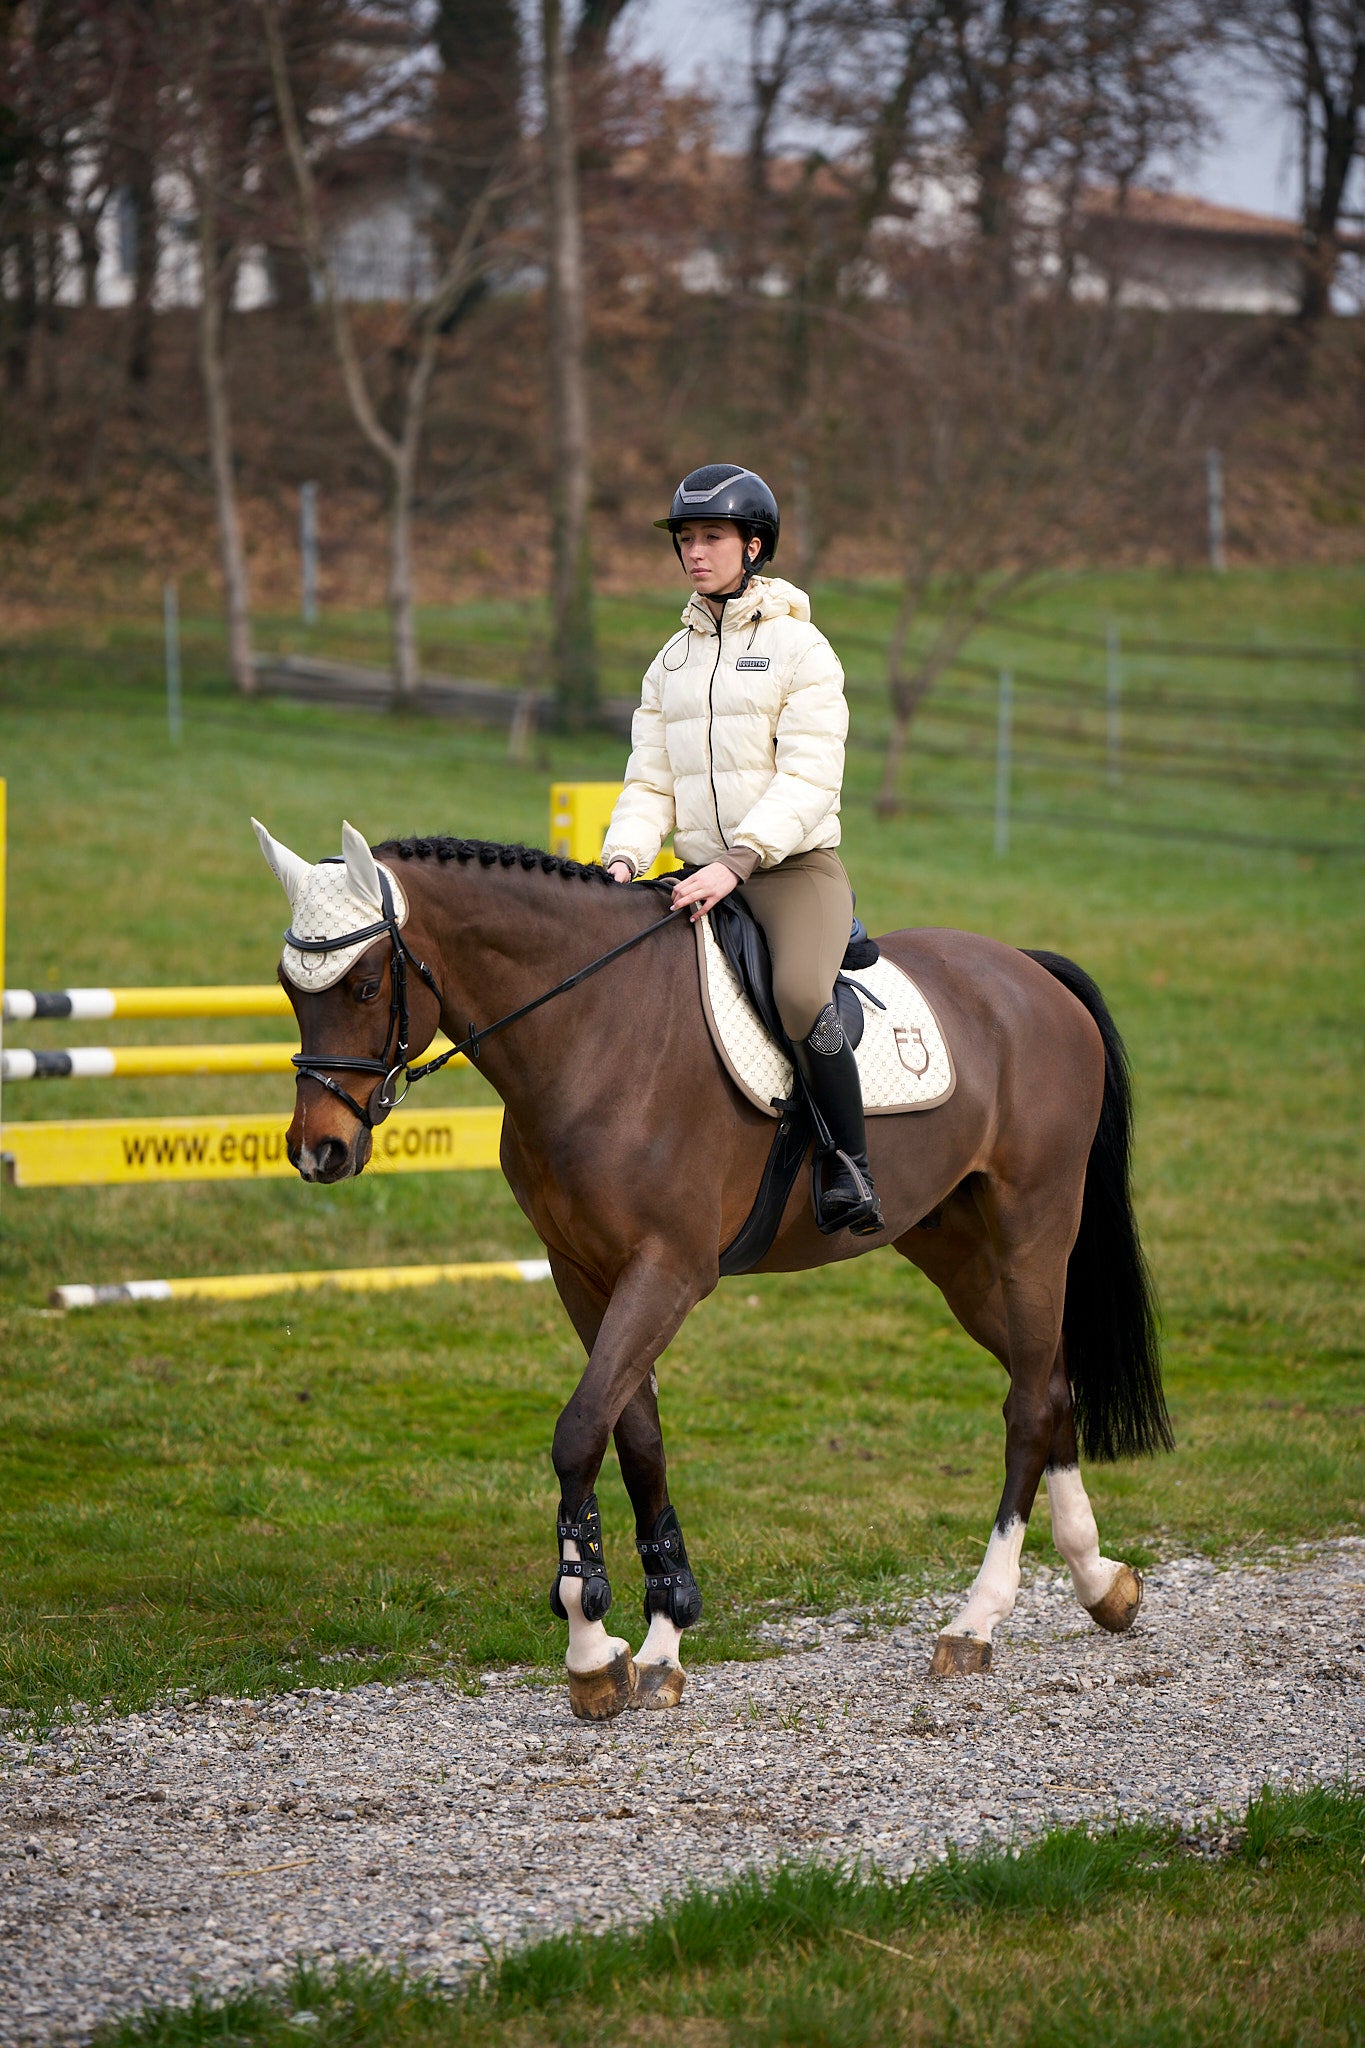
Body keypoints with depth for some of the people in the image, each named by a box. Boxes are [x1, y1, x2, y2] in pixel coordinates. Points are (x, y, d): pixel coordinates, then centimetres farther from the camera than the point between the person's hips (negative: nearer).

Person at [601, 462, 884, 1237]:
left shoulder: (799, 648, -4)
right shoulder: (671, 663, 15)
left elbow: (809, 780, -13)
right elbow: (650, 784, 12)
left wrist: (737, 861, -24)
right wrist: (624, 861, -8)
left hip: (796, 867, -6)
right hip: (704, 876, 6)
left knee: (800, 992, -34)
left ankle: (851, 1171, -24)